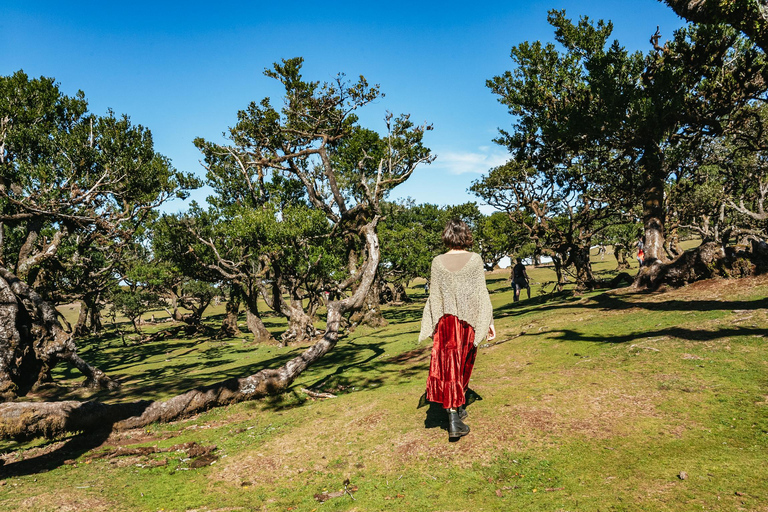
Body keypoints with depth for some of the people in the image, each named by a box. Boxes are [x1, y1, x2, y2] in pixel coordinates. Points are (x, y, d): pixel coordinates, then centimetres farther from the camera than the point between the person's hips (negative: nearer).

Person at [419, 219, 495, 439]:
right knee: (463, 365, 16)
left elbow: (434, 296, 2)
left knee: (449, 366, 1)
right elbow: (482, 293, -3)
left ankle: (454, 417, -8)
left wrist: (430, 326, 9)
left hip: (446, 321, 0)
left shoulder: (438, 262, -1)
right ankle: (458, 407, 29)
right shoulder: (475, 259, -4)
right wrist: (489, 321, 3)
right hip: (469, 320, 0)